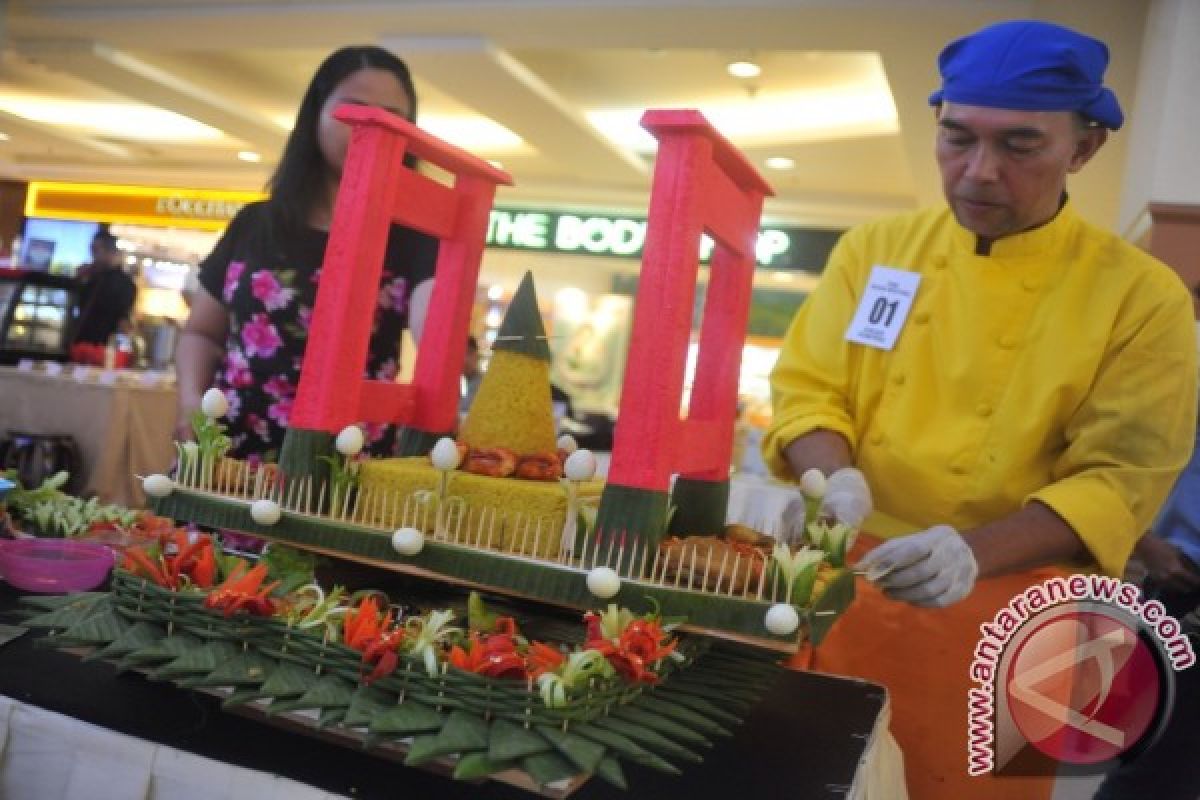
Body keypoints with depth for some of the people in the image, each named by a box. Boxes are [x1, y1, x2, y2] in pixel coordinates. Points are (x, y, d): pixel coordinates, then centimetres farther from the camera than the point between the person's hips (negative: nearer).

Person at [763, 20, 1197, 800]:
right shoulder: (873, 249, 1)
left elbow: (1120, 480, -10)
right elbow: (806, 388, 2)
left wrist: (975, 552, -27)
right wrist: (836, 477, -20)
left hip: (1003, 619, -2)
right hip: (842, 587, 2)